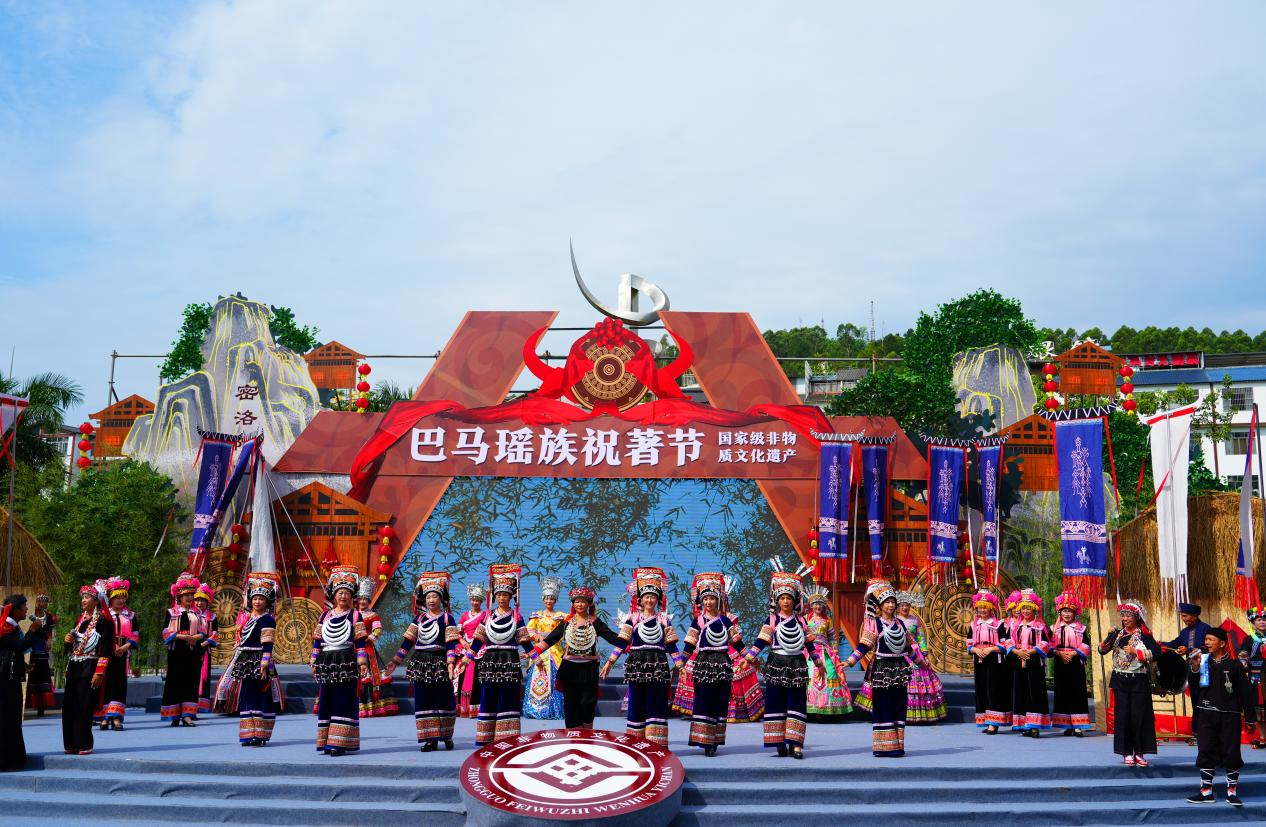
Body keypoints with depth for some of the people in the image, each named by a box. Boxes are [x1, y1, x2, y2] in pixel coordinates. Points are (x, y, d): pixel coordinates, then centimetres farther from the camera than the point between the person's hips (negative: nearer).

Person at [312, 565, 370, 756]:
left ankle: (340, 743, -4)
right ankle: (327, 742, 13)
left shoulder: (355, 615, 3)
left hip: (346, 663, -4)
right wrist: (314, 662, 10)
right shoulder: (325, 615, 12)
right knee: (326, 702, 6)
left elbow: (360, 641, -1)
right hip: (326, 662, 4)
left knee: (343, 701, -6)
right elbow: (318, 640, 14)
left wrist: (362, 662, -7)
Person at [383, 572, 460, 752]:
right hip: (421, 664, 4)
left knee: (443, 700, 2)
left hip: (440, 663, -3)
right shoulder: (419, 618, 10)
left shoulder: (448, 618, -1)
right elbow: (408, 641, 10)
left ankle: (446, 735, 19)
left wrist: (450, 663, -21)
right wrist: (395, 662, 6)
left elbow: (451, 643, -9)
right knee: (423, 701, 2)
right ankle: (431, 739, 7)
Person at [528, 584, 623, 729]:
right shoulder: (567, 622, 5)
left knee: (587, 703, -4)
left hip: (589, 669, -1)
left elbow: (613, 637, -7)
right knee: (571, 704, 3)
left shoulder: (595, 622, 2)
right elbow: (550, 639, 2)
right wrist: (535, 653, -6)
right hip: (570, 668, 2)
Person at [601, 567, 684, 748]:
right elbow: (622, 642, 3)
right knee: (637, 703, 2)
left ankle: (656, 743, 2)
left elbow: (671, 645, 10)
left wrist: (679, 666, 6)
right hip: (637, 665, 0)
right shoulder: (633, 618, 6)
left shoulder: (664, 619, 9)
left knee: (657, 704, -2)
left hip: (658, 666, 0)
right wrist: (610, 662, -3)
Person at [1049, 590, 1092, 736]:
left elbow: (1085, 647, -1)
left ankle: (1077, 725, -3)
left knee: (1077, 693, -5)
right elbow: (1050, 646, 5)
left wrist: (1072, 654, -13)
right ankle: (1067, 725, 8)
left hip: (1076, 663, -2)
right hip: (1060, 663, 2)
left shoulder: (1081, 628, 4)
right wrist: (1060, 653, -11)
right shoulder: (1054, 629, 10)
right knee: (1062, 693, 2)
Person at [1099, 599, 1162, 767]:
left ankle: (1139, 752, 9)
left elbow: (1156, 652, -13)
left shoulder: (1145, 635, -1)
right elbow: (1102, 650, 5)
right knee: (1122, 715, 0)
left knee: (1139, 715, -1)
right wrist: (1109, 636, -10)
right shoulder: (1117, 634, 9)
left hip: (1139, 680, -2)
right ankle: (1126, 752, 5)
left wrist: (1135, 652, -16)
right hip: (1120, 679, 3)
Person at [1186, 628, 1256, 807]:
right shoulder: (1203, 662, 5)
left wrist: (1249, 717, -2)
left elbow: (1245, 691, 0)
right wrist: (1195, 668, -15)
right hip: (1206, 715, 3)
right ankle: (1206, 791, 11)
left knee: (1231, 753, 1)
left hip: (1229, 716, -3)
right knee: (1205, 752, 4)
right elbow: (1193, 687, 0)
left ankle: (1232, 792, 13)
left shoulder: (1234, 665, -2)